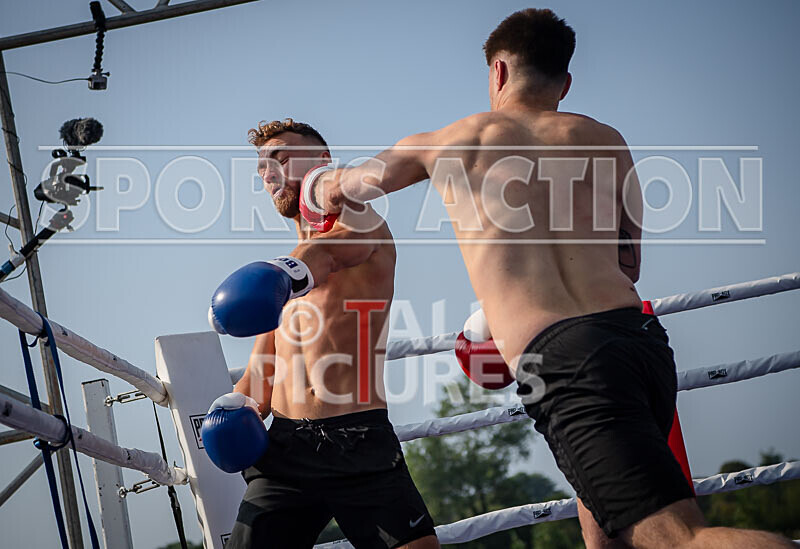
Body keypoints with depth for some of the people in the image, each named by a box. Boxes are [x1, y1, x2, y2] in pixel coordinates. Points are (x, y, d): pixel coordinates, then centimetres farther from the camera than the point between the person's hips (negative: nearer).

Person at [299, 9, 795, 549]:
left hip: (561, 358, -5)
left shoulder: (440, 144, 15)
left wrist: (320, 185, 58)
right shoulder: (605, 140, 21)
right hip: (641, 336, 5)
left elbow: (339, 190, 33)